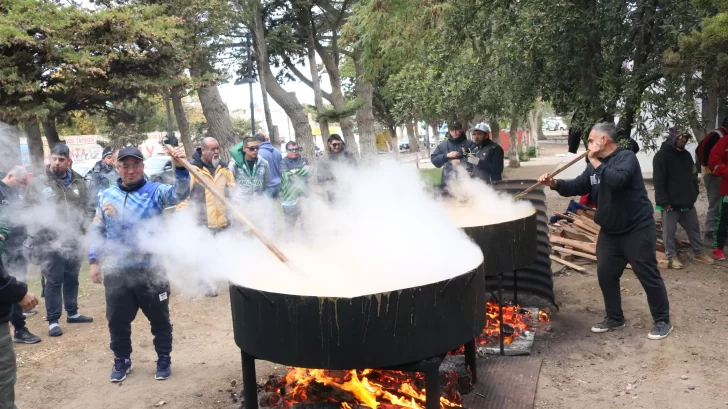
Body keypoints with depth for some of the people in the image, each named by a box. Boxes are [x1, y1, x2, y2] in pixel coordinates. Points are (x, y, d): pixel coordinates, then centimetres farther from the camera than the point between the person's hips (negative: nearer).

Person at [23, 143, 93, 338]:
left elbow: (86, 208, 12)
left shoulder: (79, 182, 5)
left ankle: (72, 313, 30)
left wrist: (81, 231, 4)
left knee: (72, 278, 15)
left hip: (73, 241, 4)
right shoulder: (38, 182, -5)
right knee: (54, 281, 1)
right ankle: (53, 321, 10)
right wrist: (36, 238, -9)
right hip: (50, 242, -4)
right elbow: (27, 211, -4)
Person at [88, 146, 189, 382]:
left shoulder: (155, 192, -5)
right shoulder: (106, 196, 6)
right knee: (117, 321, 15)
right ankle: (122, 360, 36)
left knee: (160, 319, 10)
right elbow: (97, 231, 13)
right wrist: (94, 261, 7)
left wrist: (180, 169, -42)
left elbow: (179, 194, -25)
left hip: (150, 270, -3)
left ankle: (164, 359, 29)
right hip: (116, 272, 3)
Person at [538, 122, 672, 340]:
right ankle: (614, 318, 26)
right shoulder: (595, 164, 7)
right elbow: (578, 186, 11)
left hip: (637, 229, -8)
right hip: (609, 231, 8)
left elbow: (617, 180, -34)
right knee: (606, 275, 10)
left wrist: (597, 163, -24)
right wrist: (555, 184, -5)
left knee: (648, 276, 2)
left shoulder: (627, 157, -16)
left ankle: (662, 321, 17)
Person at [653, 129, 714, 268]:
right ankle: (672, 257, 12)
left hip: (687, 202, 7)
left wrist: (694, 195, 11)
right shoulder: (661, 155, -10)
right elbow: (658, 181, -15)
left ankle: (699, 253, 28)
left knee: (694, 228, 15)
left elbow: (693, 176, 21)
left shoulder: (686, 155, 13)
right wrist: (664, 201, -19)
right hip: (671, 203, -7)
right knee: (669, 231, 2)